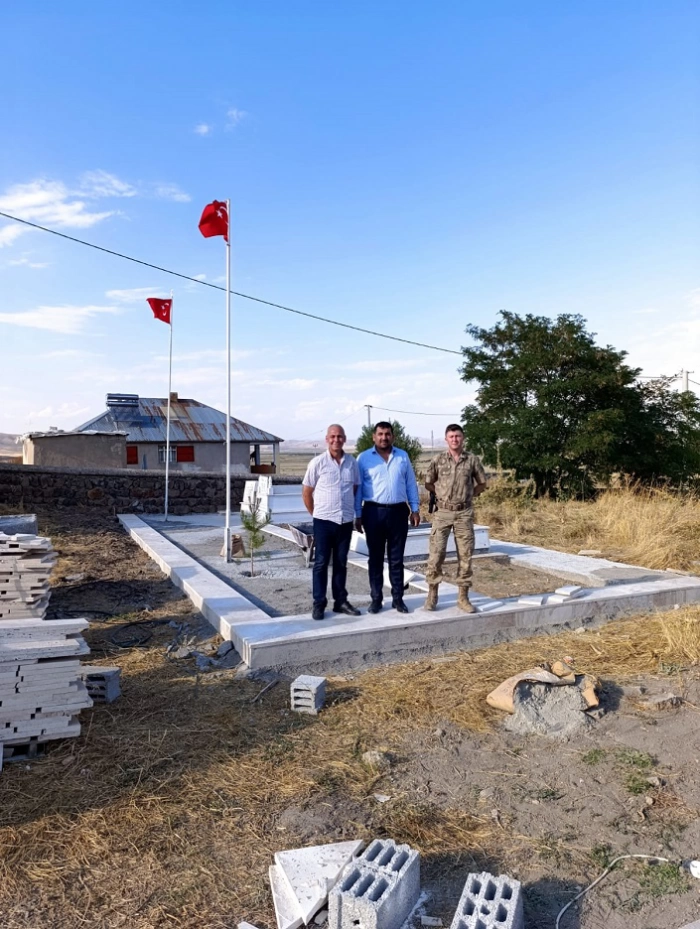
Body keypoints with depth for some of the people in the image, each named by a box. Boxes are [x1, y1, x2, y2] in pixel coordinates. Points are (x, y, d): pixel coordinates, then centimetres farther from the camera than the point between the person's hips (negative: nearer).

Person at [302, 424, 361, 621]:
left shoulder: (352, 462, 4)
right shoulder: (317, 463, -6)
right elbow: (306, 493, 0)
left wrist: (352, 510, 11)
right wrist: (317, 514, 3)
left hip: (346, 521, 3)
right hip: (324, 521, -3)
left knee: (341, 562, 12)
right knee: (321, 563, 3)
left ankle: (340, 601, 22)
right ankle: (319, 603, 11)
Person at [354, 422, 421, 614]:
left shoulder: (403, 456, 8)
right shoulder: (364, 458, 1)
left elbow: (411, 484, 10)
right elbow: (358, 488, 1)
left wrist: (415, 509, 5)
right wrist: (358, 515, -3)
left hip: (398, 512, 2)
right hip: (374, 512, -2)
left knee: (397, 559, 8)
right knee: (375, 558, 6)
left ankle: (398, 598, 17)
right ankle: (376, 598, 16)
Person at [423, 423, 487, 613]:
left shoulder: (472, 460, 1)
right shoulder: (438, 460, 0)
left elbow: (482, 484, 13)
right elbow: (428, 483, 11)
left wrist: (468, 495, 7)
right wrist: (442, 494, 7)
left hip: (464, 513, 1)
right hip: (442, 512, -1)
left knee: (465, 555, 4)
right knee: (436, 553, -3)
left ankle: (463, 597, 13)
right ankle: (432, 594, 11)